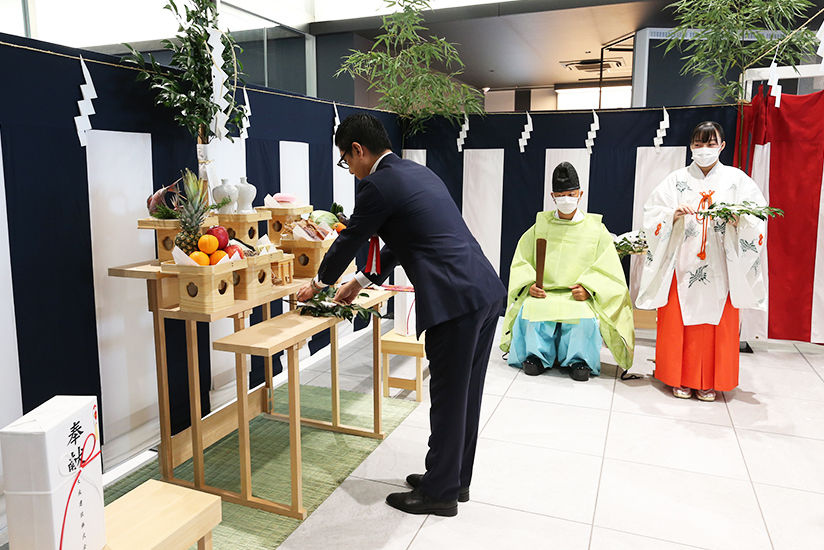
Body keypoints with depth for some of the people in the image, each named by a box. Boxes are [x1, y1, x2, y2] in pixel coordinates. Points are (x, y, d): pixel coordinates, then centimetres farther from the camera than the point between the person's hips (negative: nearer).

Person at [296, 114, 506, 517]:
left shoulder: (377, 185, -8)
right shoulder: (419, 172, 21)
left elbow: (349, 240, 4)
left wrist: (319, 283, 22)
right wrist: (363, 281, 34)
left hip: (454, 301, -10)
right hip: (487, 291, 10)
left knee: (448, 398, 5)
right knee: (464, 394, 19)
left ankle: (439, 492, 23)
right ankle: (456, 479, 35)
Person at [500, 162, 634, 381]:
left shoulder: (596, 229, 9)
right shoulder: (541, 225, 12)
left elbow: (609, 271, 5)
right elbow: (521, 262, 11)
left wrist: (589, 289, -14)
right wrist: (529, 284, -8)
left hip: (581, 298, -1)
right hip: (543, 295, 1)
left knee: (585, 317, -33)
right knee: (530, 311, -31)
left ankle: (578, 359, -10)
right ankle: (537, 355, -8)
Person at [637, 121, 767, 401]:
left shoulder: (736, 179, 8)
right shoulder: (677, 179, 8)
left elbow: (758, 216, 1)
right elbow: (652, 213, 3)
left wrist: (737, 218, -19)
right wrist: (675, 214, -15)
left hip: (719, 268, 0)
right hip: (683, 264, 0)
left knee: (716, 323, 2)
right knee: (679, 322, 0)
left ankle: (709, 382, 15)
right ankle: (681, 378, 13)